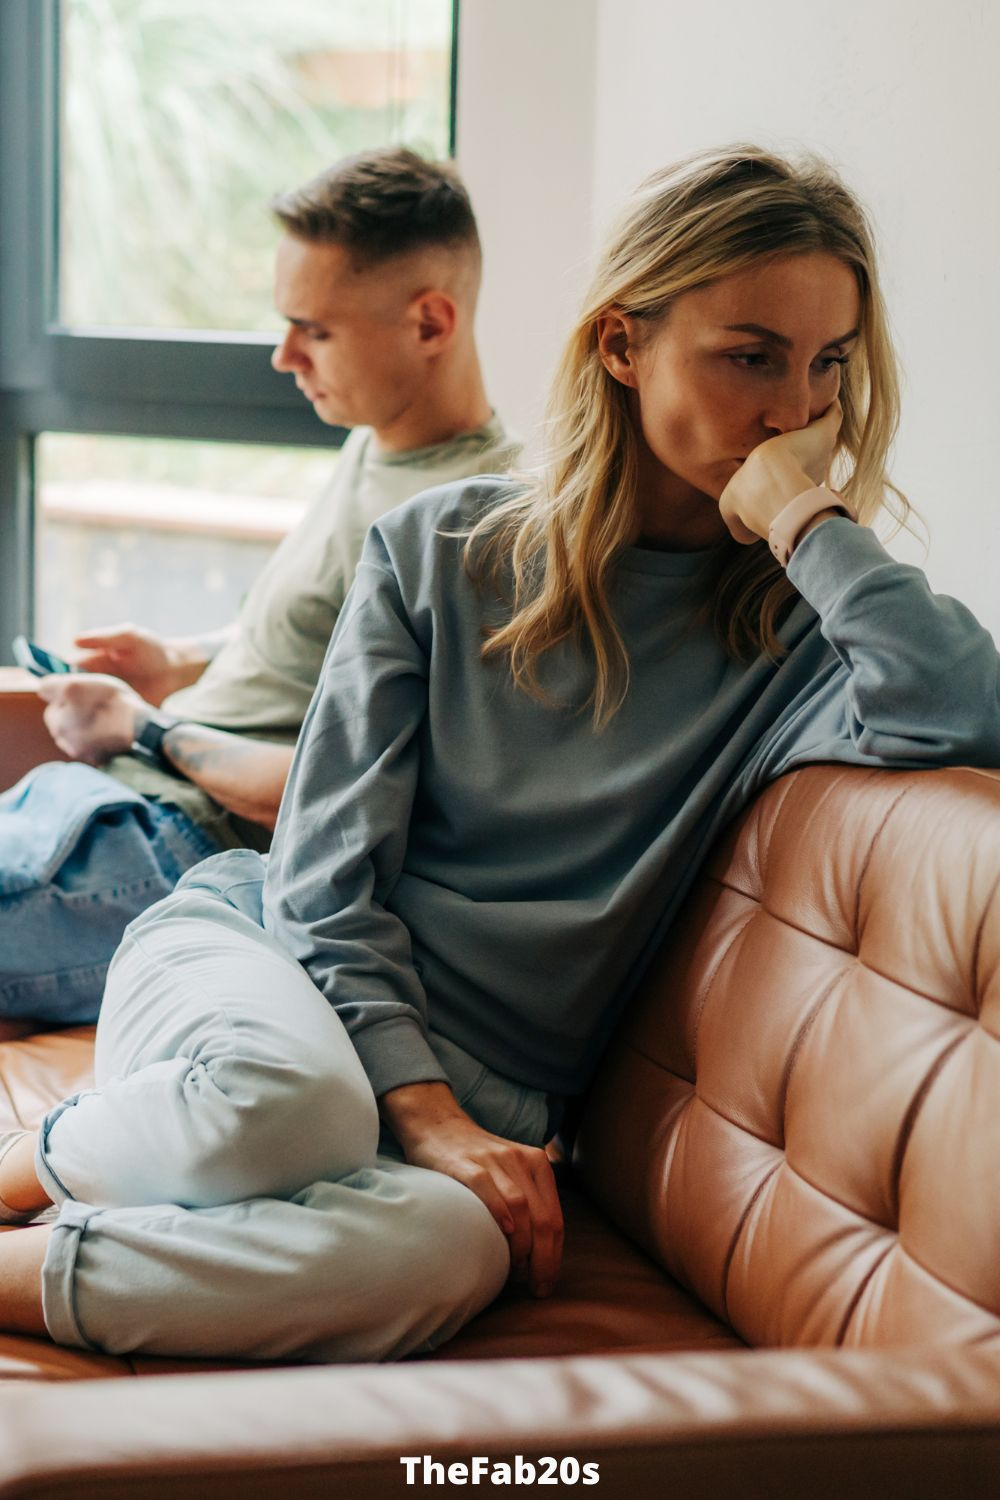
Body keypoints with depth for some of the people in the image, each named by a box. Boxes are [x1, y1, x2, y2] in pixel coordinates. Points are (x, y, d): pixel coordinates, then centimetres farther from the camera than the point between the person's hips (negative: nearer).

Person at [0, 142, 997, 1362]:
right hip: (261, 952, 0)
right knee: (281, 1099, -40)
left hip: (464, 1095, 1)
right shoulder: (440, 551, 3)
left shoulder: (794, 626, 2)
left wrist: (805, 514, -14)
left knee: (447, 1251, -38)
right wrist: (423, 1107, -15)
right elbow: (325, 872, -1)